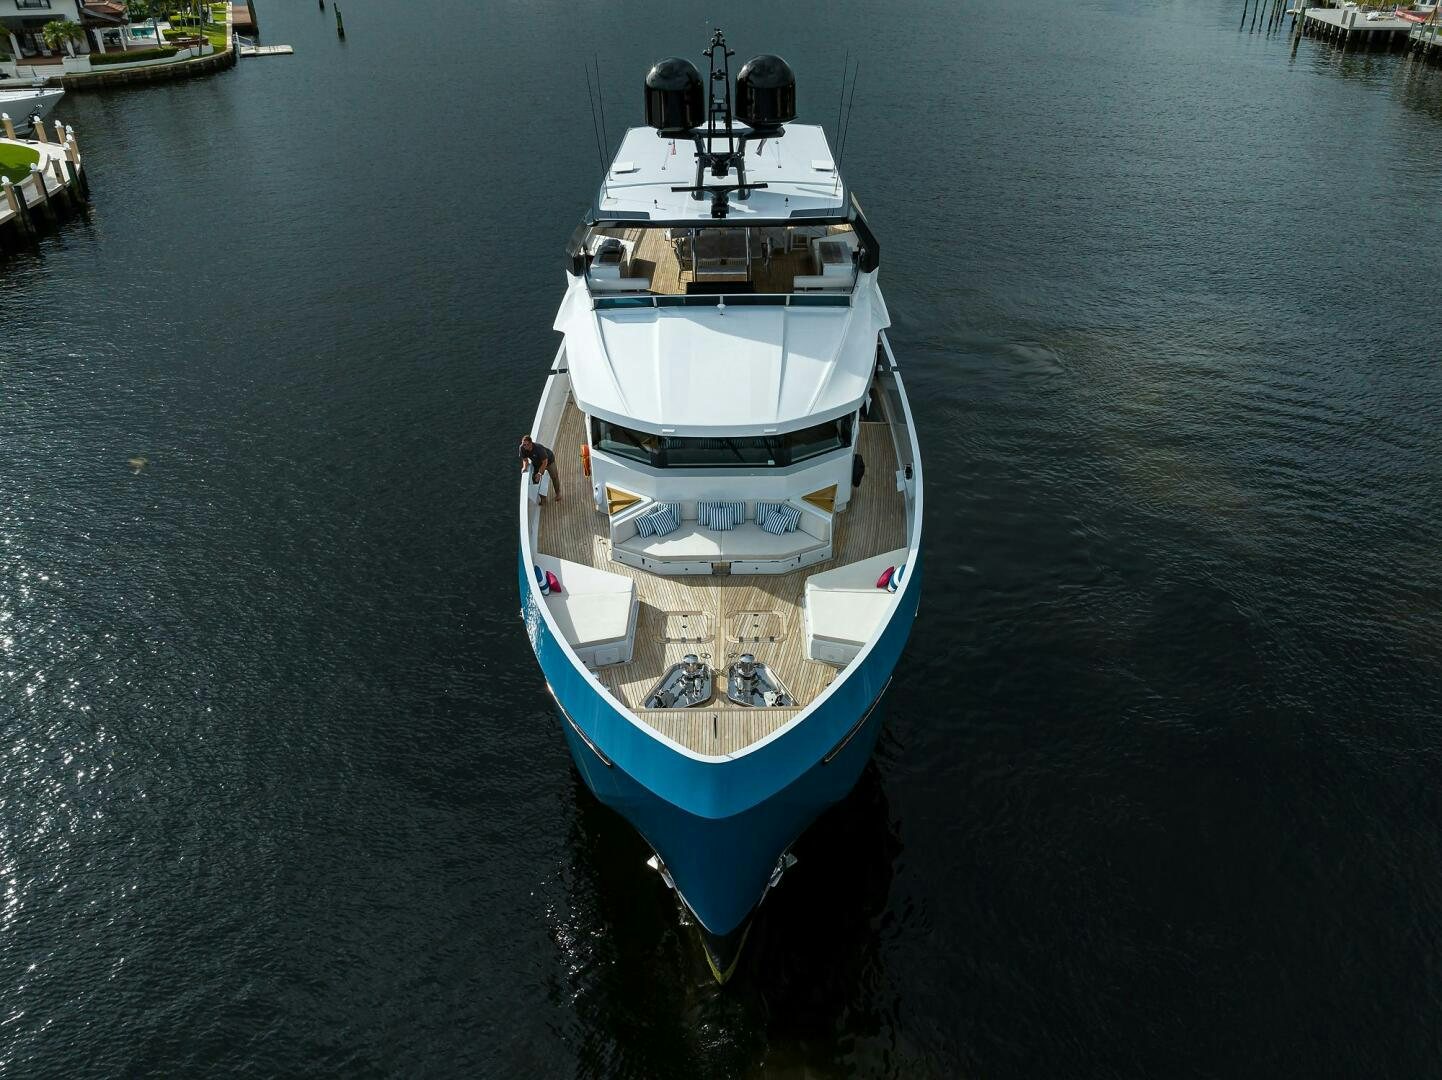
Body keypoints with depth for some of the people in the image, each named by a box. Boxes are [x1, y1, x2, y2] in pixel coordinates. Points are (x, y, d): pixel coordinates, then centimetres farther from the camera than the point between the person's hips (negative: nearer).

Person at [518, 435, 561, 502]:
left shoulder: (538, 448, -43)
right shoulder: (522, 448, -29)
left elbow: (545, 462, -35)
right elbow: (525, 459, -12)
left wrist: (540, 473, -37)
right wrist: (525, 467, -32)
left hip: (548, 460, -5)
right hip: (536, 462, 5)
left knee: (554, 477, 9)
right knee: (535, 478, -3)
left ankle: (558, 494, 36)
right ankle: (542, 497, 13)